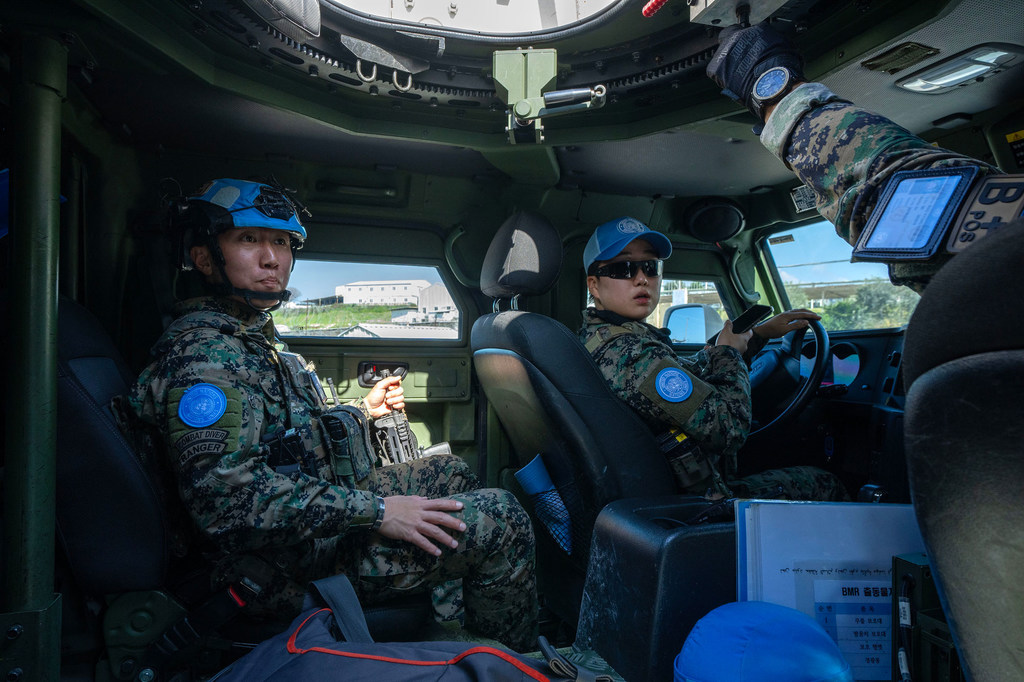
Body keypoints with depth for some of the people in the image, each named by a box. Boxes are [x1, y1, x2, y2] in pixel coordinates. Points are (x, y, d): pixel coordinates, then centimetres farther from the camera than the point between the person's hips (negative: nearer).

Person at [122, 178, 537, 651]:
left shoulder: (252, 338, 13)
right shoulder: (203, 354, -21)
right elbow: (228, 494, -31)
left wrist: (362, 411, 24)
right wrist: (376, 511, -29)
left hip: (329, 505, 11)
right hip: (293, 564, -11)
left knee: (450, 471, 20)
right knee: (499, 520, -14)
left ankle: (451, 627, 29)